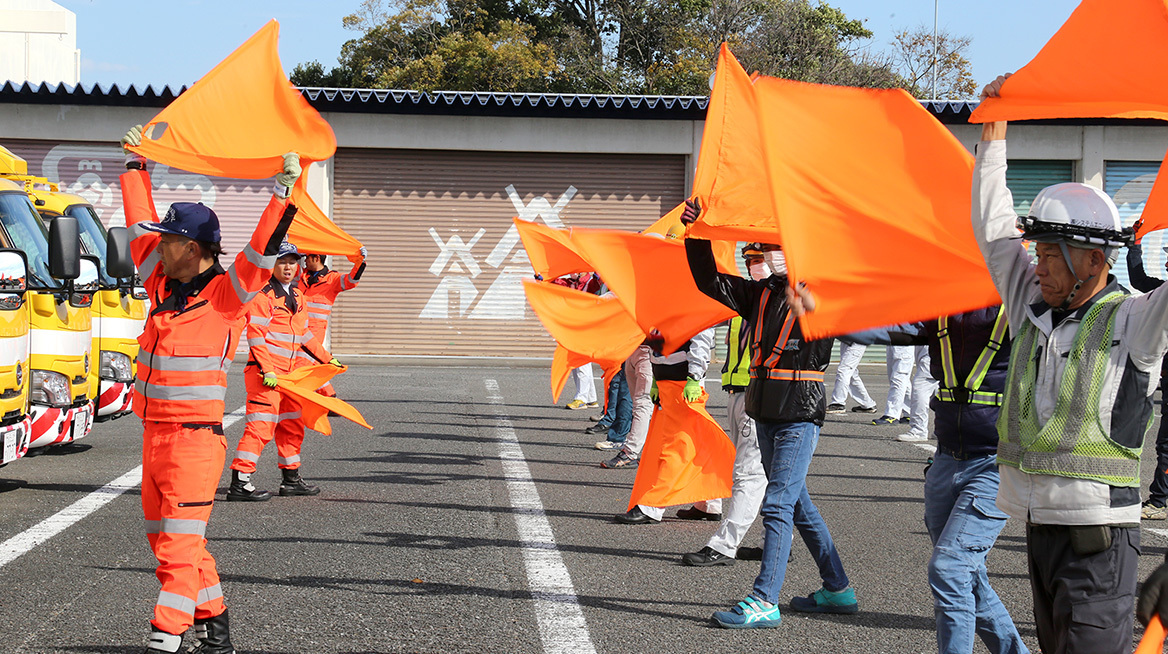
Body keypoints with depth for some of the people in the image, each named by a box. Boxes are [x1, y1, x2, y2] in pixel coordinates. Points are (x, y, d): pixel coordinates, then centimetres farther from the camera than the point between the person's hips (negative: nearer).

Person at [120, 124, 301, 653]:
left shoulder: (225, 293, -9)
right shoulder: (163, 283, 11)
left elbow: (261, 252, -21)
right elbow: (140, 223, 21)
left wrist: (284, 191, -27)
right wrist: (136, 163, 27)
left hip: (194, 436, -8)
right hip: (154, 432, 8)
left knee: (179, 543, -8)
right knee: (165, 539, 14)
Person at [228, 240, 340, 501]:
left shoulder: (298, 298, 17)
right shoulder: (263, 295, -9)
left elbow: (305, 334, 29)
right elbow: (256, 335, -15)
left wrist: (327, 358, 31)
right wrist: (266, 370, -22)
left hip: (290, 372, 9)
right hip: (265, 373, -9)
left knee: (293, 425, 15)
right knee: (261, 426, -13)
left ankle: (291, 479, 27)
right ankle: (239, 484, -14)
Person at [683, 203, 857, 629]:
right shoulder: (761, 293, 13)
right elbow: (709, 281, 15)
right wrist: (697, 237, 4)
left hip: (800, 413, -8)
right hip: (765, 411, 8)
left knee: (777, 504, -10)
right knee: (797, 503, 14)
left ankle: (763, 602, -9)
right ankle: (837, 589, 25)